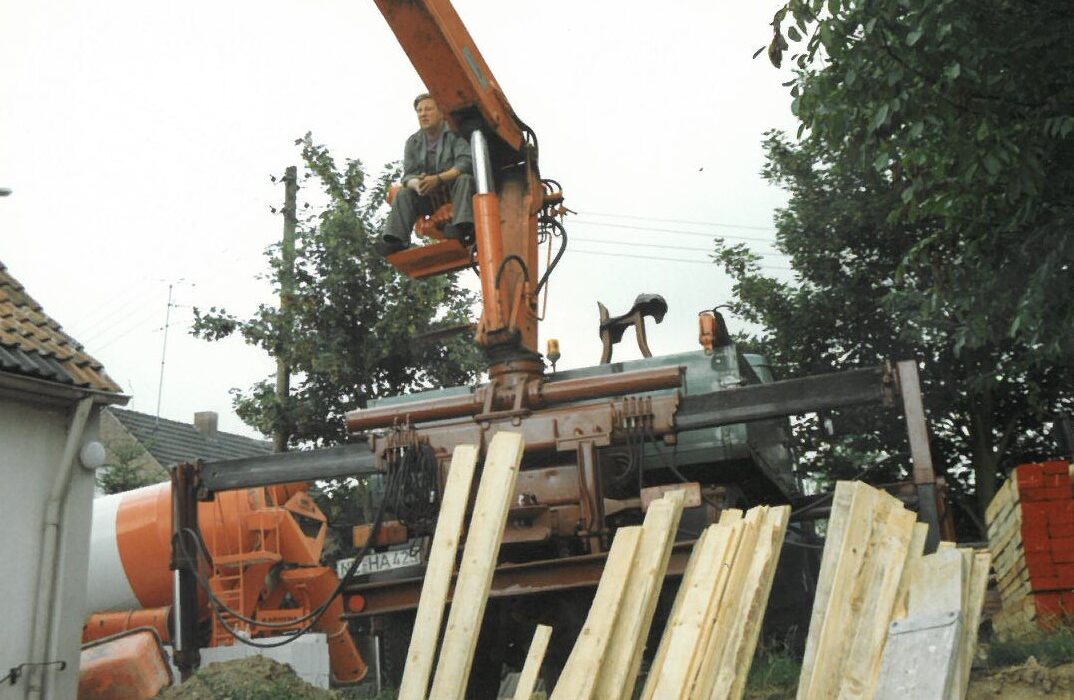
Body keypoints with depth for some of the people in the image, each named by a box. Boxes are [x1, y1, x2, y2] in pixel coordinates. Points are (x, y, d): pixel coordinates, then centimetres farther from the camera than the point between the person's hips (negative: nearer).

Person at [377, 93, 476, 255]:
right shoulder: (413, 143, 8)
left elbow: (466, 163, -22)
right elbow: (408, 175, 2)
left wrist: (438, 179, -32)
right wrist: (417, 184, -25)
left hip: (455, 190, -5)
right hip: (431, 196, 5)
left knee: (464, 180, -34)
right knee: (403, 195, -14)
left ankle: (462, 227, -51)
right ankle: (395, 240, -30)